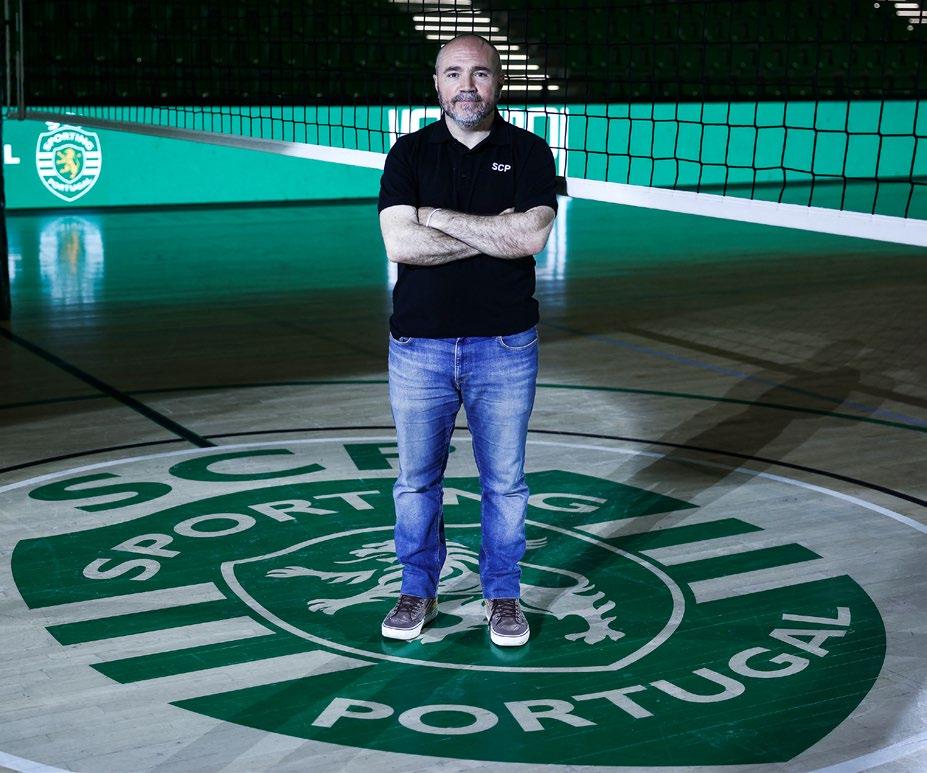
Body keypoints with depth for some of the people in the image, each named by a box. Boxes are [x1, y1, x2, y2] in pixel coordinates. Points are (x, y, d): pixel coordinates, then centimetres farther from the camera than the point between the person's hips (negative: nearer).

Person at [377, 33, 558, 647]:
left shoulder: (529, 152, 0)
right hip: (418, 345, 1)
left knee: (504, 482, 8)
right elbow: (401, 243, -13)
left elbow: (531, 235, -17)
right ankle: (418, 590, 26)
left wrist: (438, 216, -13)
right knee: (417, 479, 10)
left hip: (504, 347, -1)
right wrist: (494, 234, -14)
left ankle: (502, 594, 24)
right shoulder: (410, 153, 2)